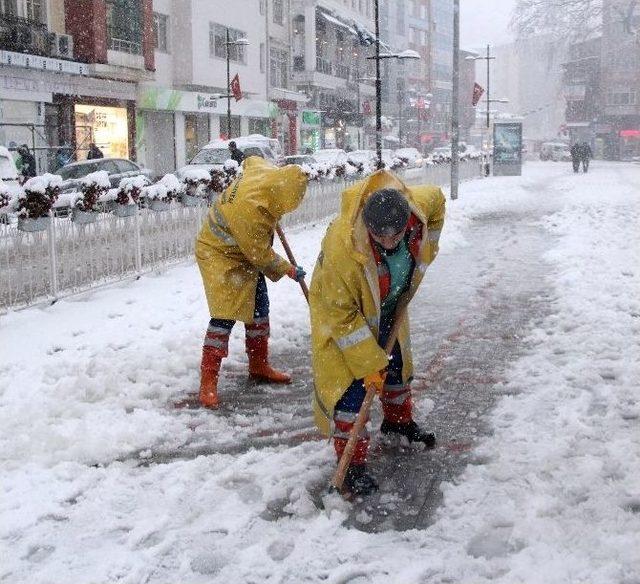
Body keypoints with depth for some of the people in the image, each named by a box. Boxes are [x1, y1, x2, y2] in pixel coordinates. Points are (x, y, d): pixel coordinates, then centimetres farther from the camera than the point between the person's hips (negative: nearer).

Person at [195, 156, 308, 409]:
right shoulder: (250, 211, -38)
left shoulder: (265, 171, -16)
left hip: (245, 252, 9)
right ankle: (208, 381, -9)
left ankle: (259, 367, 27)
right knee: (225, 315, -15)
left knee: (259, 308, 14)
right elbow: (262, 256, -23)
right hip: (219, 255, -9)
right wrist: (289, 270, -9)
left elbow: (251, 160, 12)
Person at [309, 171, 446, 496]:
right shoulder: (342, 249, -44)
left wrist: (426, 249, -2)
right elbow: (340, 313, -32)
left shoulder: (418, 206, -30)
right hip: (340, 311, -6)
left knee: (396, 364, 22)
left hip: (387, 307, 6)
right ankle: (351, 462, 3)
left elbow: (436, 200, -1)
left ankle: (399, 421, 49)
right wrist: (368, 363, -27)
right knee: (349, 384, -10)